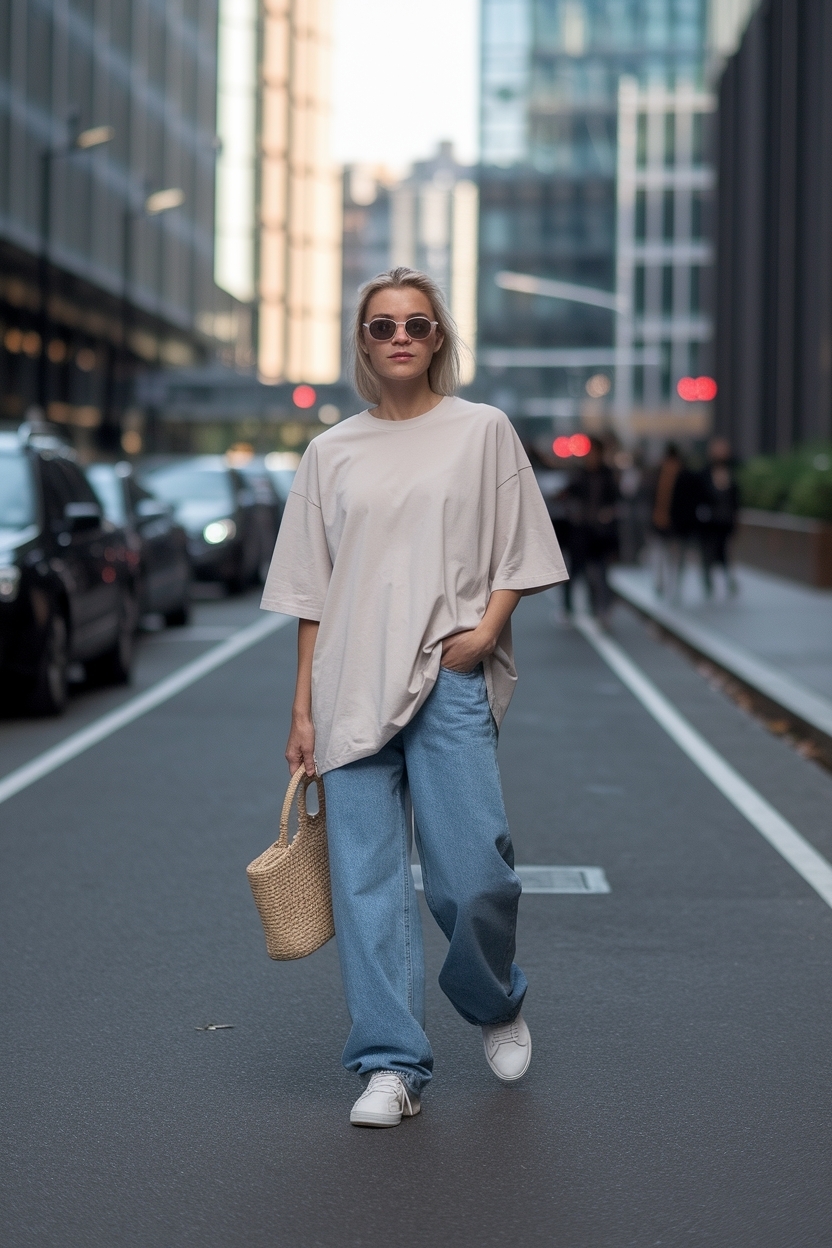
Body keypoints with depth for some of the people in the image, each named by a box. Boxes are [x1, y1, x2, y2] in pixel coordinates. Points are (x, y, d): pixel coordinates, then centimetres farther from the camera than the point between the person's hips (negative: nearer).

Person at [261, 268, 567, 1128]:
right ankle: (391, 1066, 5)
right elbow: (312, 591, 12)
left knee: (472, 878, -6)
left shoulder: (482, 430, 8)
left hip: (452, 684, -2)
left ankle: (496, 1005, 25)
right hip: (352, 692, 2)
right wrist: (303, 708, 7)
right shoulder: (332, 452, 12)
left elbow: (518, 554, 9)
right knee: (366, 881, -2)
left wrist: (488, 628, -10)